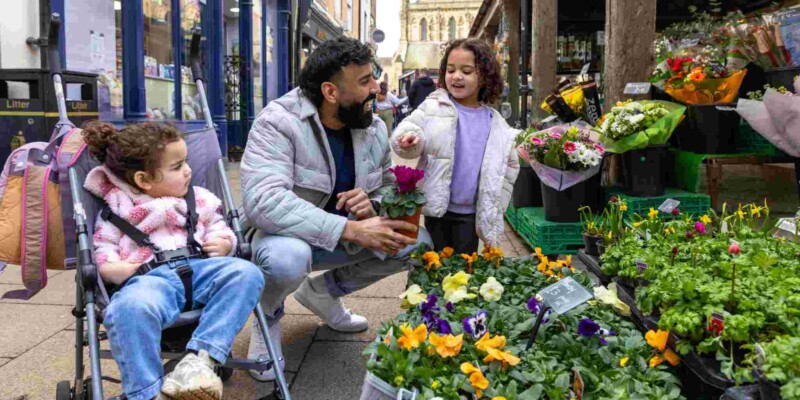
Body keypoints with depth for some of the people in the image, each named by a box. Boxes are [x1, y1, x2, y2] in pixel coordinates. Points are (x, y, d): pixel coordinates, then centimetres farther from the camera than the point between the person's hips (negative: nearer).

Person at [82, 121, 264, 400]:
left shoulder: (200, 200, 23)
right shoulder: (117, 211, 15)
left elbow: (220, 231, 26)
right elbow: (100, 253, 12)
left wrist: (223, 244, 1)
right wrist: (112, 269, -11)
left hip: (198, 269, 4)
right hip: (150, 278, -3)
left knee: (246, 273, -26)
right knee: (132, 306, -40)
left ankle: (200, 358, -33)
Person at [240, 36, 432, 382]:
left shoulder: (375, 128, -5)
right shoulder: (278, 123, -25)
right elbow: (263, 200, -38)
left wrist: (373, 205, -23)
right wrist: (350, 229, -44)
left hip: (342, 236, 6)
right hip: (285, 233, -6)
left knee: (417, 243, -7)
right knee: (288, 257, -40)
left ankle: (323, 290, 13)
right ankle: (269, 314, 0)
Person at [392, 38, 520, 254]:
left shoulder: (495, 122, 2)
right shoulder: (434, 106, -4)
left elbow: (510, 165, 10)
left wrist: (494, 208, 6)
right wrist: (409, 138, -34)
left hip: (471, 213, 2)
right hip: (438, 208, -2)